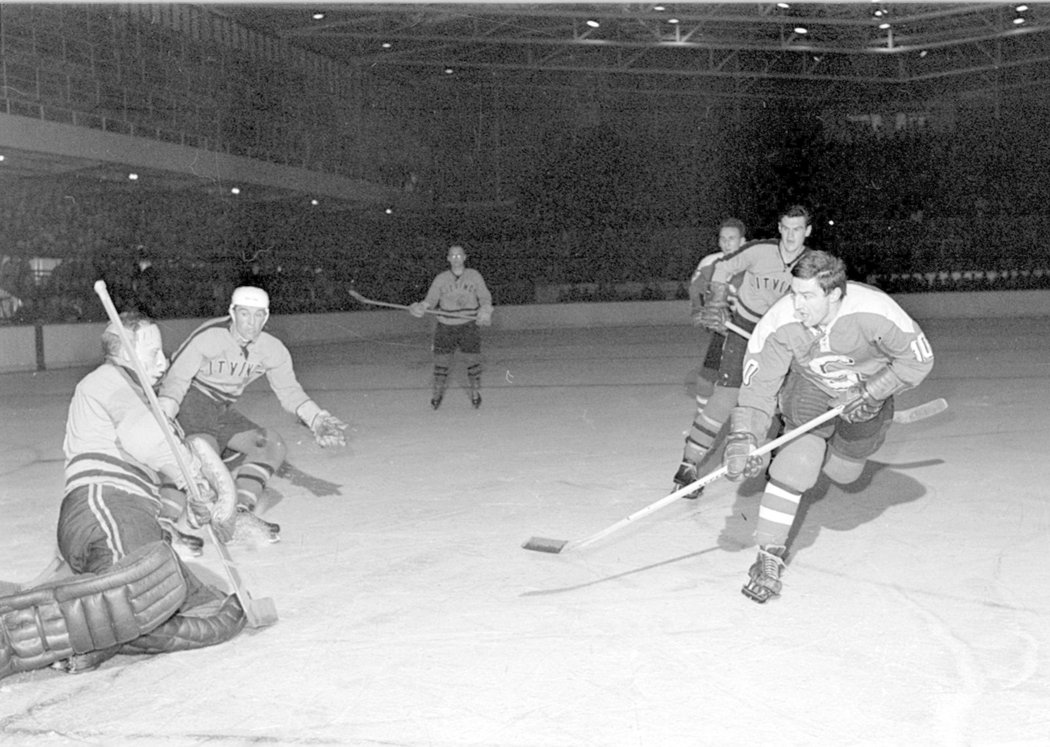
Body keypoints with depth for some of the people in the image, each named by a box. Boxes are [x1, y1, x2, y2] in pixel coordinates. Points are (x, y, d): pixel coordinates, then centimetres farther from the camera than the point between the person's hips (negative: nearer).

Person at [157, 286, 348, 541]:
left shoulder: (272, 350, -2)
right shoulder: (208, 336, -18)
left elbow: (289, 391, 6)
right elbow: (176, 379, -18)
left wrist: (316, 419, -9)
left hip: (224, 412, 6)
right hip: (191, 402, -6)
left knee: (273, 445, -10)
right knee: (206, 449, -32)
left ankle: (241, 511, -21)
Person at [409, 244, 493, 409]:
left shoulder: (474, 275, 1)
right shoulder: (441, 278, 1)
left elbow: (485, 297, 4)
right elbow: (431, 300, -2)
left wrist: (485, 311, -16)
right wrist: (421, 307, -23)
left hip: (468, 326, 0)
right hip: (445, 327, 0)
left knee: (473, 360, 2)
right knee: (441, 361, 1)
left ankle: (475, 392, 23)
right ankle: (437, 393, 21)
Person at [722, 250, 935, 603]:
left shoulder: (874, 312, -34)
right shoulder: (780, 322, -29)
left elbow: (918, 359, -20)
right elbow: (758, 385, -22)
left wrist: (870, 394, -24)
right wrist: (742, 438, -33)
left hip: (867, 392, 0)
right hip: (808, 387, 0)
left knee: (841, 473, 9)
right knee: (799, 460, -21)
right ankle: (770, 554, -11)